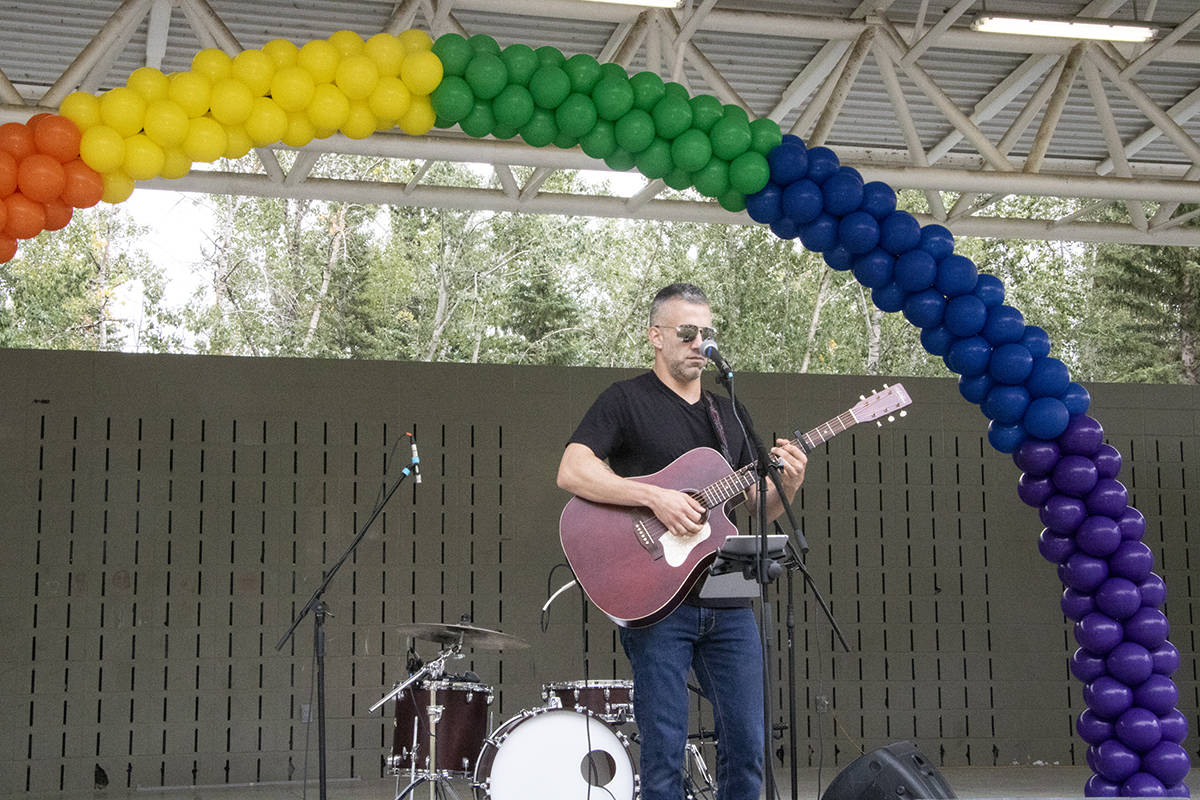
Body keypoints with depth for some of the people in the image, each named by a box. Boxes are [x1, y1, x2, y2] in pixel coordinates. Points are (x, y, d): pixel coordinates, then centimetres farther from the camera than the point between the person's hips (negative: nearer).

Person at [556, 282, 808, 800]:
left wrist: (787, 485, -5)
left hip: (728, 605, 6)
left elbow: (760, 507, 18)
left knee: (748, 748, 6)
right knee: (664, 756, -3)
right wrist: (656, 497, -22)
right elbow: (571, 472, -15)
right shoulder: (626, 400, 0)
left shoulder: (728, 414, 18)